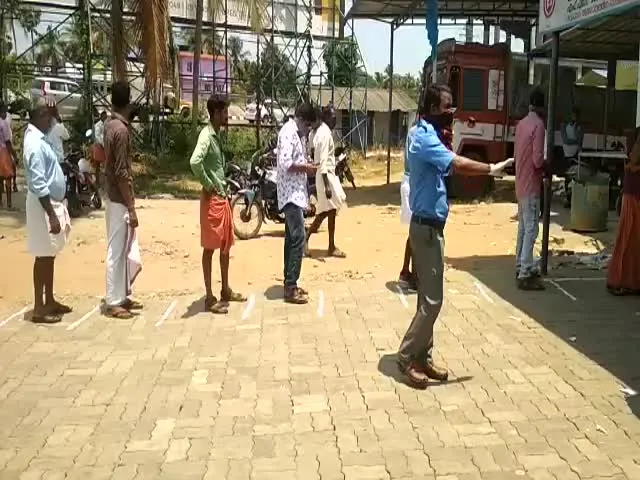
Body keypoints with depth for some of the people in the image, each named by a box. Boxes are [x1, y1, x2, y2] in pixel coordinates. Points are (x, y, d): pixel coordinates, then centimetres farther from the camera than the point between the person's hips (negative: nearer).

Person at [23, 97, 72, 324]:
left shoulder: (38, 138, 10)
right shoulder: (35, 144, -21)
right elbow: (38, 184, -25)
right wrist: (52, 215, -25)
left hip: (52, 202, 10)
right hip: (44, 205, -10)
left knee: (50, 255, 16)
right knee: (43, 256, -2)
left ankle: (50, 301, 26)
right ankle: (39, 308, 7)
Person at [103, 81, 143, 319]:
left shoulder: (110, 126, 10)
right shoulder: (121, 130, -19)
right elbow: (121, 173, -22)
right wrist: (131, 207, -20)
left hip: (115, 196, 10)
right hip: (120, 199, -10)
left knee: (124, 249, 16)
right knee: (117, 250, -2)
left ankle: (122, 296, 24)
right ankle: (113, 302, 5)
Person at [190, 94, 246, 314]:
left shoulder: (217, 135, 13)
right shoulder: (206, 135, -16)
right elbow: (195, 162, -33)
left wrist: (223, 188, 13)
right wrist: (208, 186, -20)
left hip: (222, 197, 9)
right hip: (212, 198, -9)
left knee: (226, 245, 17)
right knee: (210, 248, -2)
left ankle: (225, 290, 30)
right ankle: (209, 298, 5)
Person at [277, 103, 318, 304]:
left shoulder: (295, 133, 18)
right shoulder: (289, 132, -15)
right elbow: (285, 164, -25)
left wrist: (305, 167, 6)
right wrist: (306, 168, -13)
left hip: (295, 194, 11)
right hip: (291, 194, -11)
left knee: (292, 239, 11)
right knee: (298, 238, -12)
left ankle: (290, 284, 17)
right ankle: (290, 288, -9)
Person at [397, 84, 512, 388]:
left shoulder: (425, 135, 14)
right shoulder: (423, 137, -18)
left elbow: (447, 163, 11)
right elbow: (457, 164, -30)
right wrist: (491, 169, -19)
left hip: (429, 225, 10)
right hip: (427, 227, -10)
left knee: (428, 298, 13)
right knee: (431, 300, -5)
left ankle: (422, 358, 20)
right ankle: (407, 357, 6)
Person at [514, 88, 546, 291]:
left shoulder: (521, 124, 10)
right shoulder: (538, 124, -15)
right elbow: (537, 160, -20)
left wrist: (541, 165, 13)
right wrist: (547, 166, 0)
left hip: (521, 183, 9)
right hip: (531, 185, -9)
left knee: (523, 227, 15)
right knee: (531, 229, -6)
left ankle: (520, 266, 23)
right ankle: (525, 274, -6)